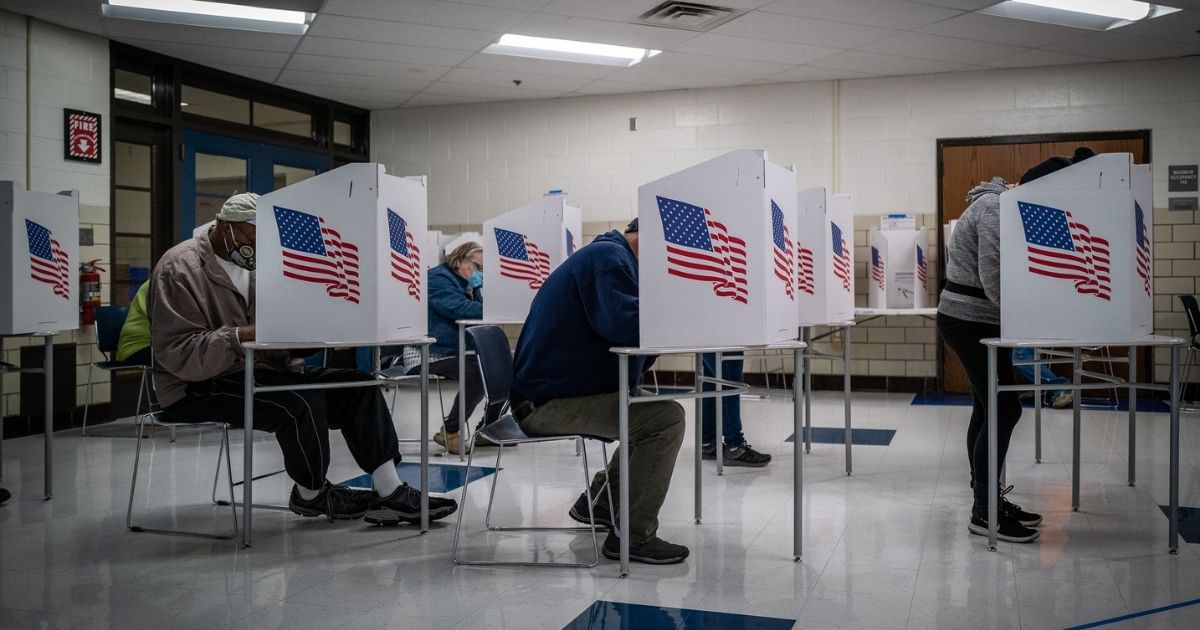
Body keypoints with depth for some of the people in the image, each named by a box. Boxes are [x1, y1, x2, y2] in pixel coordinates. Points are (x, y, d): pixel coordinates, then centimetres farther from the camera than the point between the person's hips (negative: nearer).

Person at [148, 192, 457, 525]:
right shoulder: (180, 268, -10)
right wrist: (242, 336, -31)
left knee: (357, 386, -8)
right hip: (197, 388, -8)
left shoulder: (251, 265, 15)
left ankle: (389, 492, -11)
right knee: (300, 400, -32)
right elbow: (176, 352, -21)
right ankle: (310, 494, -6)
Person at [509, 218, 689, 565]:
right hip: (547, 404, -11)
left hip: (549, 393, 11)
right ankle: (633, 536, -13)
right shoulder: (608, 258, -15)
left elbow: (624, 326, 17)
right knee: (666, 419, -21)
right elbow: (626, 323, -28)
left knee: (652, 412, 22)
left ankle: (599, 500, 28)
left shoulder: (610, 257, 19)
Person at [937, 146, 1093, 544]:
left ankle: (987, 501, 21)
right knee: (1003, 410, -8)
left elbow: (1006, 272, 14)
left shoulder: (1004, 205, 13)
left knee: (988, 409, 13)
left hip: (976, 321, 10)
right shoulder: (997, 210, -18)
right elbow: (993, 279, -24)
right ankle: (984, 514, -2)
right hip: (972, 322, -10)